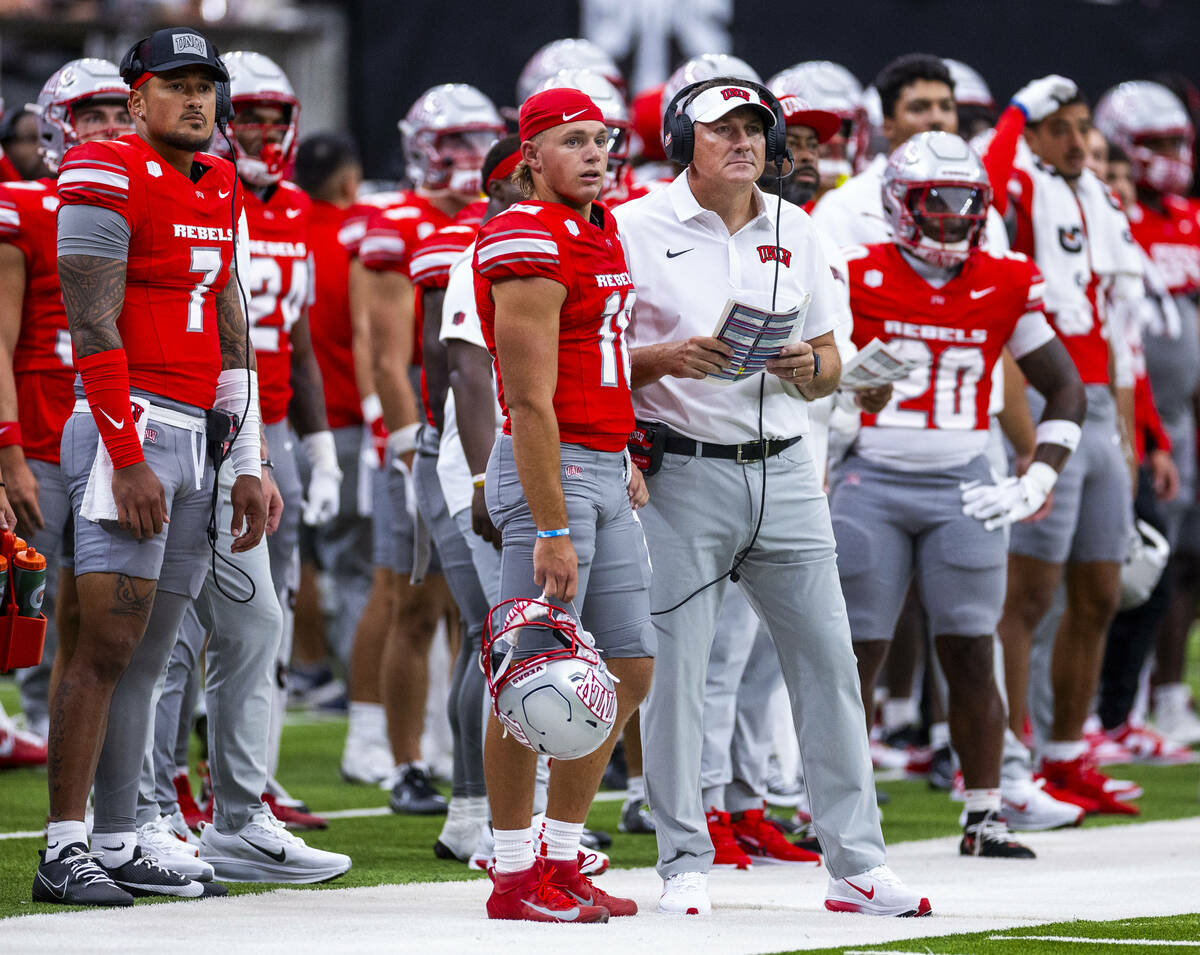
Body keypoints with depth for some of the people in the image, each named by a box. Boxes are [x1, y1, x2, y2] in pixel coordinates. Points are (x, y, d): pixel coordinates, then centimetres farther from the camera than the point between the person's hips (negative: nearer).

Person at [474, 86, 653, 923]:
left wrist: (627, 466, 18)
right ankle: (515, 876, 0)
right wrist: (550, 529, -21)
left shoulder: (605, 232, 15)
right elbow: (530, 402, -18)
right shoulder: (530, 245, -14)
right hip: (549, 468, -10)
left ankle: (561, 858, 17)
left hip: (605, 470, 10)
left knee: (629, 669, 10)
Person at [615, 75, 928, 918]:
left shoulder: (796, 231, 13)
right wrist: (668, 359, -19)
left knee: (828, 660, 2)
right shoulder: (638, 228, -1)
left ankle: (857, 865, 7)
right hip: (683, 472, -4)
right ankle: (685, 865, 6)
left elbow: (831, 367, 16)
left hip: (783, 469, 4)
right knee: (674, 671, -4)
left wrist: (808, 367, -7)